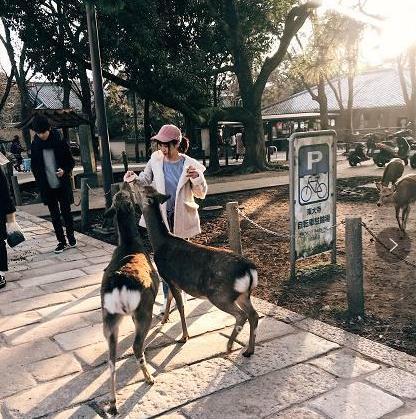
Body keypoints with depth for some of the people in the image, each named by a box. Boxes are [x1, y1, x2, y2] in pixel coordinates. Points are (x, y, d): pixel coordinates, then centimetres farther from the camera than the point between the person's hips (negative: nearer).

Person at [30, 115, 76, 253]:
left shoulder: (60, 142, -9)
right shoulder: (35, 145, -2)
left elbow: (71, 162, -2)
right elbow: (34, 167, 7)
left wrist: (64, 170, -22)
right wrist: (40, 184, 1)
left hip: (63, 186, -2)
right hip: (48, 187, 2)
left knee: (66, 212, 8)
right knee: (54, 216, 8)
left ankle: (71, 237, 26)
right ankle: (61, 241, 17)